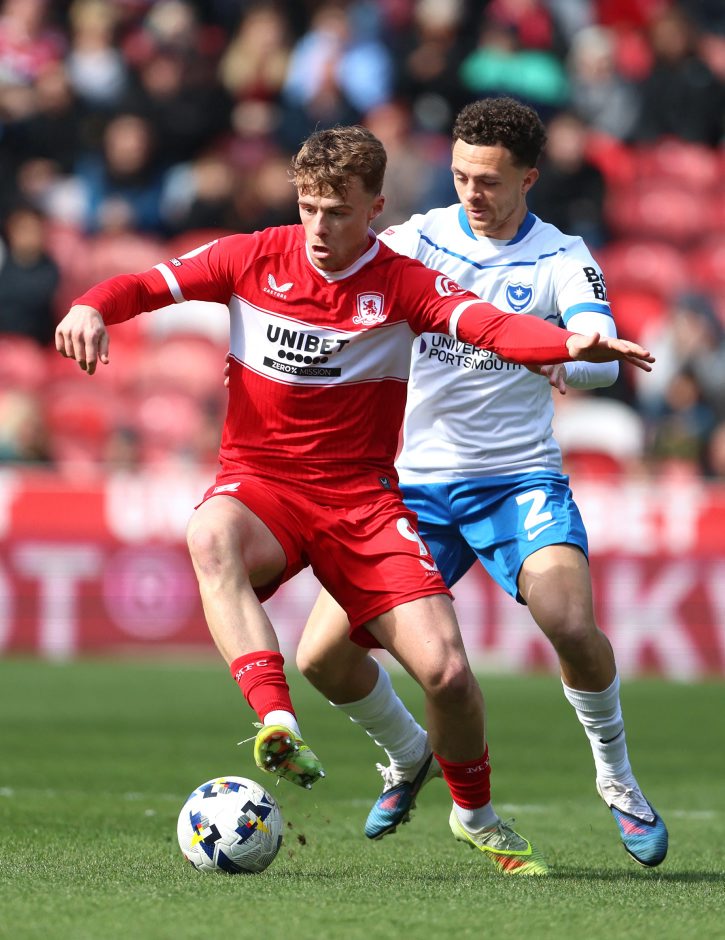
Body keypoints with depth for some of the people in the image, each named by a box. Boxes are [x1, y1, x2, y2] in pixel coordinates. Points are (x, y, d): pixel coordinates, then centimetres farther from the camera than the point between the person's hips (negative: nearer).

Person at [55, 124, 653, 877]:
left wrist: (573, 343, -40)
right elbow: (147, 284, 2)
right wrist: (90, 308, -21)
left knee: (445, 670, -12)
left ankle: (475, 814, 18)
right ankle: (278, 726, -49)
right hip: (260, 482, 0)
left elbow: (490, 325, -20)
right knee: (210, 535, -39)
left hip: (360, 496, 0)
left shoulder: (402, 285, -3)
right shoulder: (254, 259, 2)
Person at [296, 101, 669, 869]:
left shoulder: (563, 258, -3)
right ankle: (408, 755, 25)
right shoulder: (419, 238, 3)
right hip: (417, 482, 2)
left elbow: (603, 356, -17)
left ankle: (618, 784, -2)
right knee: (323, 657, -7)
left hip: (520, 480, -2)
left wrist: (566, 361, -40)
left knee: (572, 627, -28)